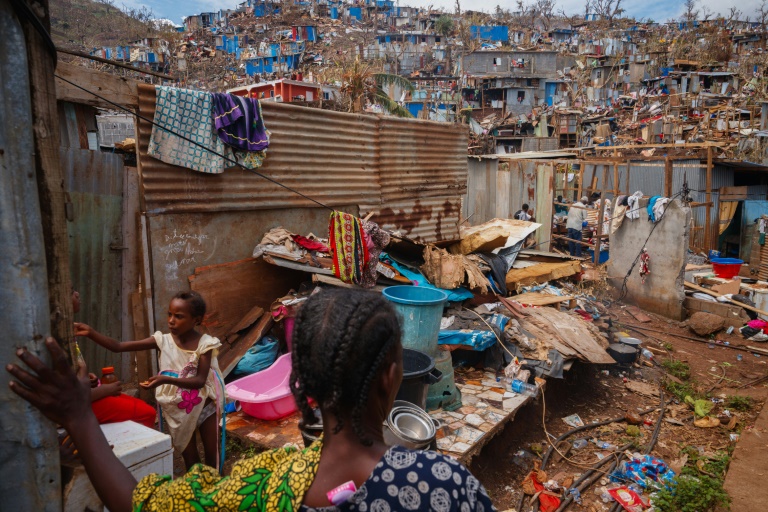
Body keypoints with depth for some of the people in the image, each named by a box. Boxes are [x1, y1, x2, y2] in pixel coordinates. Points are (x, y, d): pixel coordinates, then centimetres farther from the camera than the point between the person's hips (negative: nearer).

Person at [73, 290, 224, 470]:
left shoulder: (204, 344, -17)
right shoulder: (163, 340, -10)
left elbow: (200, 380, -24)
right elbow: (117, 346, -12)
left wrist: (166, 380, -36)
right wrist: (90, 333, -26)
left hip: (203, 404, -2)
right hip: (176, 408, 2)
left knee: (212, 455, 10)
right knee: (189, 456, 14)